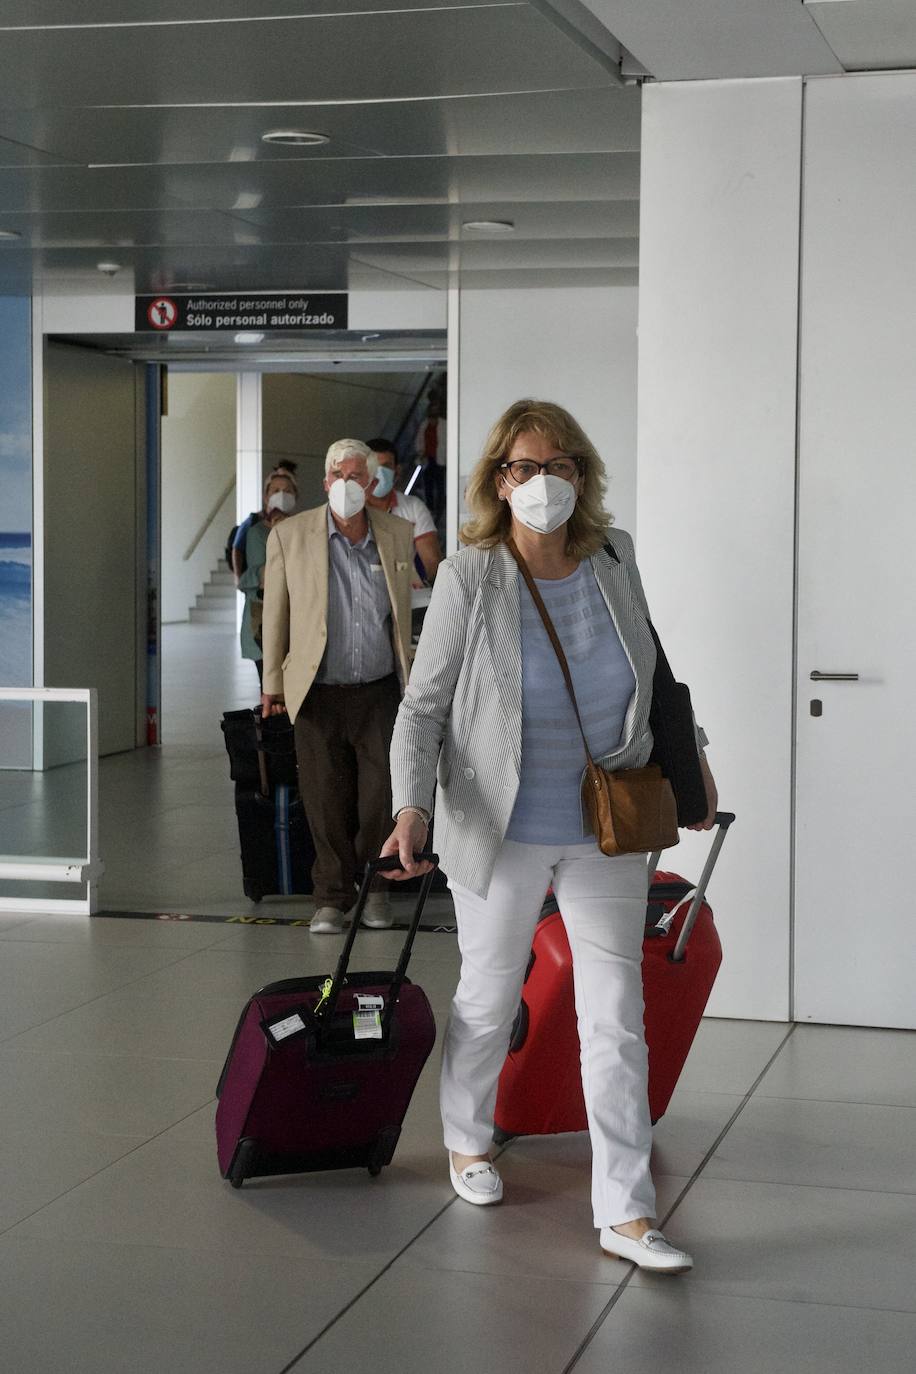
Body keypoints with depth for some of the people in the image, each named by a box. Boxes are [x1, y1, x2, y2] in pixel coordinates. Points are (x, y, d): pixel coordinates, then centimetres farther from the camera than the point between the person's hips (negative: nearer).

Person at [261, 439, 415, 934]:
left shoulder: (398, 535, 3)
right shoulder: (290, 536, -2)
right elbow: (276, 612, 4)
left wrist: (411, 677, 16)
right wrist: (272, 682, 7)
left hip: (380, 691, 1)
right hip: (319, 693, -1)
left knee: (382, 798, 1)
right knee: (326, 802, 3)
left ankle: (374, 886, 23)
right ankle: (332, 896, 18)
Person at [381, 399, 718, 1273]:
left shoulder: (614, 563, 0)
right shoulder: (468, 580, -12)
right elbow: (422, 708, -10)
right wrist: (412, 808, -23)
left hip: (604, 833, 3)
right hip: (503, 831, -3)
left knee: (617, 1019, 2)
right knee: (489, 998, 14)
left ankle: (625, 1214, 7)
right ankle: (467, 1142, 42)